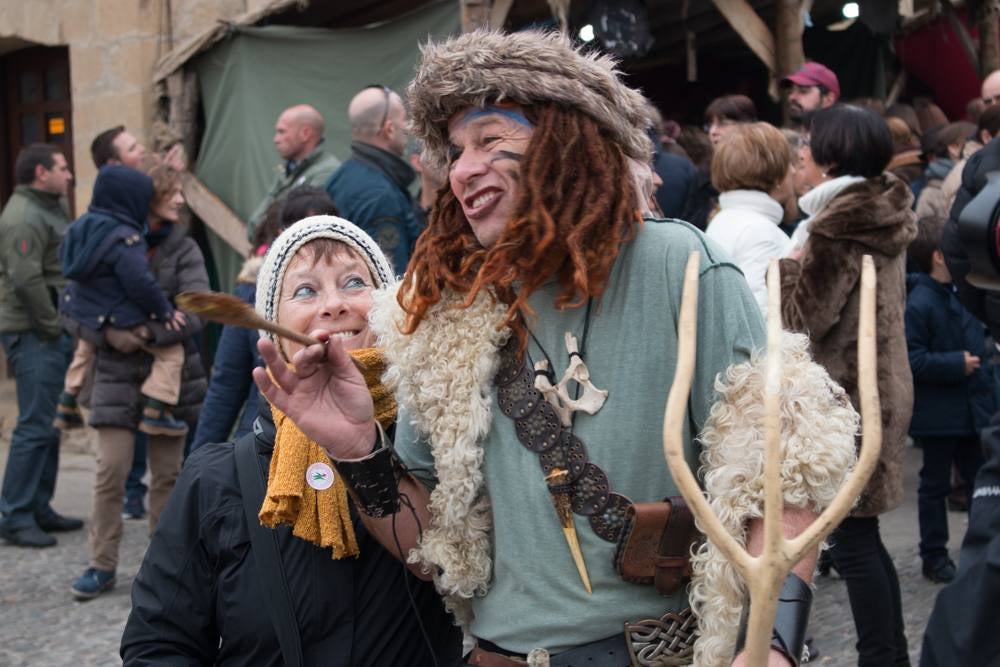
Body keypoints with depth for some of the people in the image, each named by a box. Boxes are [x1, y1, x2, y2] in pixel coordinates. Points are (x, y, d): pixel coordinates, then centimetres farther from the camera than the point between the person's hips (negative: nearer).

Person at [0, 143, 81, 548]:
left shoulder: (51, 210, 18)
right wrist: (52, 327, -16)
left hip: (55, 334, 10)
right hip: (34, 336, -10)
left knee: (49, 424, 14)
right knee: (34, 427, -9)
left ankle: (39, 510, 22)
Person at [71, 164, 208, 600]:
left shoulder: (183, 249, 0)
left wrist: (149, 334, -19)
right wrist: (109, 332, -16)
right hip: (118, 375, -1)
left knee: (168, 471, 7)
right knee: (110, 470, -4)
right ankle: (102, 565, 7)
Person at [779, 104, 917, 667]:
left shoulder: (837, 224, -16)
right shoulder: (886, 214, 10)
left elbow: (808, 315, -15)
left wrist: (788, 265, 0)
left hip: (848, 391, -9)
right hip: (884, 385, 9)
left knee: (852, 537, -2)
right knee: (863, 534, 15)